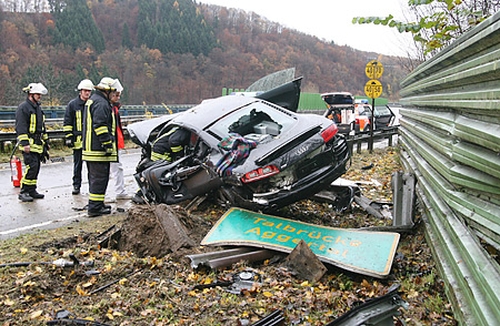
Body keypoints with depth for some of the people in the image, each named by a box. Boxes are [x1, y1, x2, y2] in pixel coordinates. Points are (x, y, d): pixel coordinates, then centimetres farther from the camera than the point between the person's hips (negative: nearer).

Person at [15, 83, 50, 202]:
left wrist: (46, 141, 24)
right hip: (29, 144, -9)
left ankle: (32, 190, 17)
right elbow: (20, 127, -15)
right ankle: (23, 192, -6)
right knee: (31, 167, -13)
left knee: (36, 167, 9)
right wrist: (25, 143, -21)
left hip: (38, 144, 9)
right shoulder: (23, 107, -8)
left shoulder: (38, 108, 20)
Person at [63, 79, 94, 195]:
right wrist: (68, 137, -3)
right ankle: (76, 185, 17)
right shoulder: (72, 104, 3)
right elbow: (67, 123, 4)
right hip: (78, 139, -1)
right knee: (77, 164, 7)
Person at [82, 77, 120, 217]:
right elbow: (100, 125, -22)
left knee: (94, 177, 17)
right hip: (98, 149, -11)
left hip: (90, 148, 11)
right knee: (100, 177, -7)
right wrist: (107, 144, -21)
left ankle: (96, 204, 26)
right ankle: (95, 207, -4)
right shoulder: (101, 103, -14)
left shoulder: (92, 100, 22)